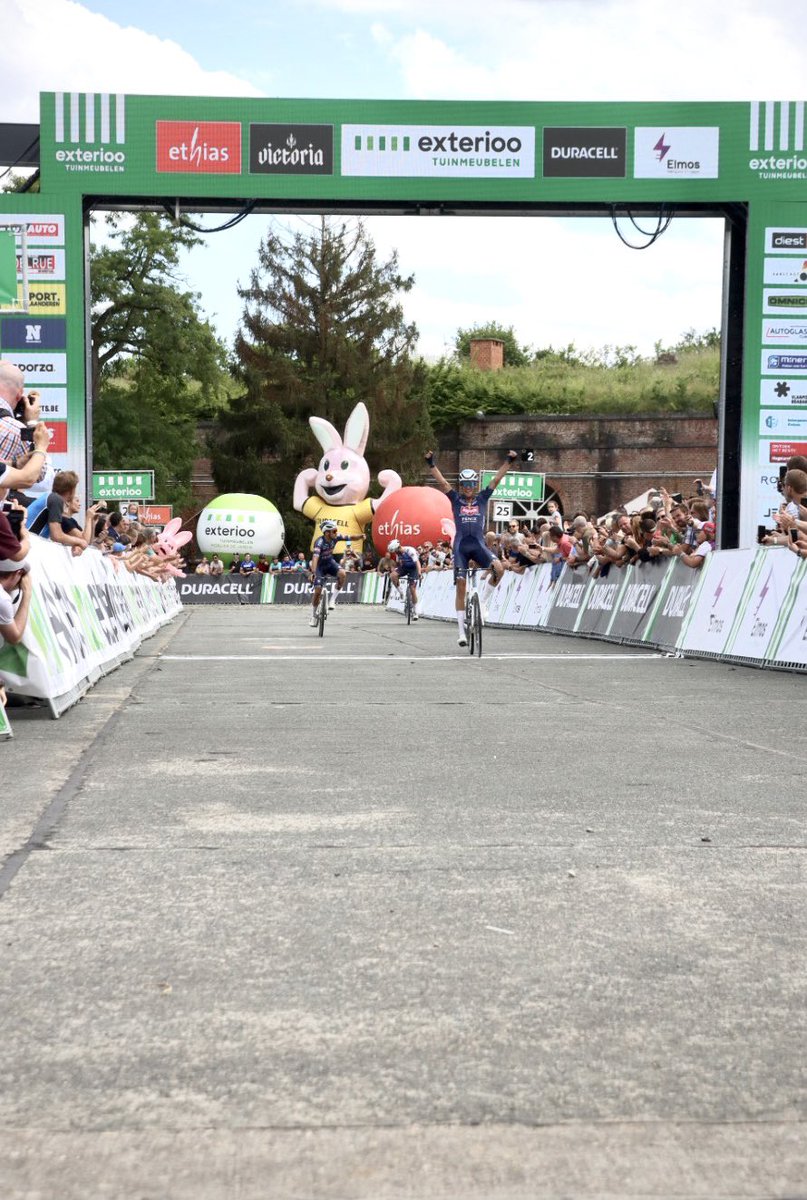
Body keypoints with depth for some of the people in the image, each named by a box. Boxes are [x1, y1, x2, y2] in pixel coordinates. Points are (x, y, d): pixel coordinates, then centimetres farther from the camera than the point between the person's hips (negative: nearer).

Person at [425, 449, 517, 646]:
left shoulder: (482, 498, 13)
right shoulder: (455, 499, 10)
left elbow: (497, 479, 7)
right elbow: (442, 482, 1)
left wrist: (509, 461, -1)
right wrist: (431, 464, -10)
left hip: (478, 544, 1)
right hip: (461, 545, -1)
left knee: (499, 568, -26)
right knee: (461, 585, -6)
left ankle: (482, 600, -1)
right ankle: (461, 632, 0)